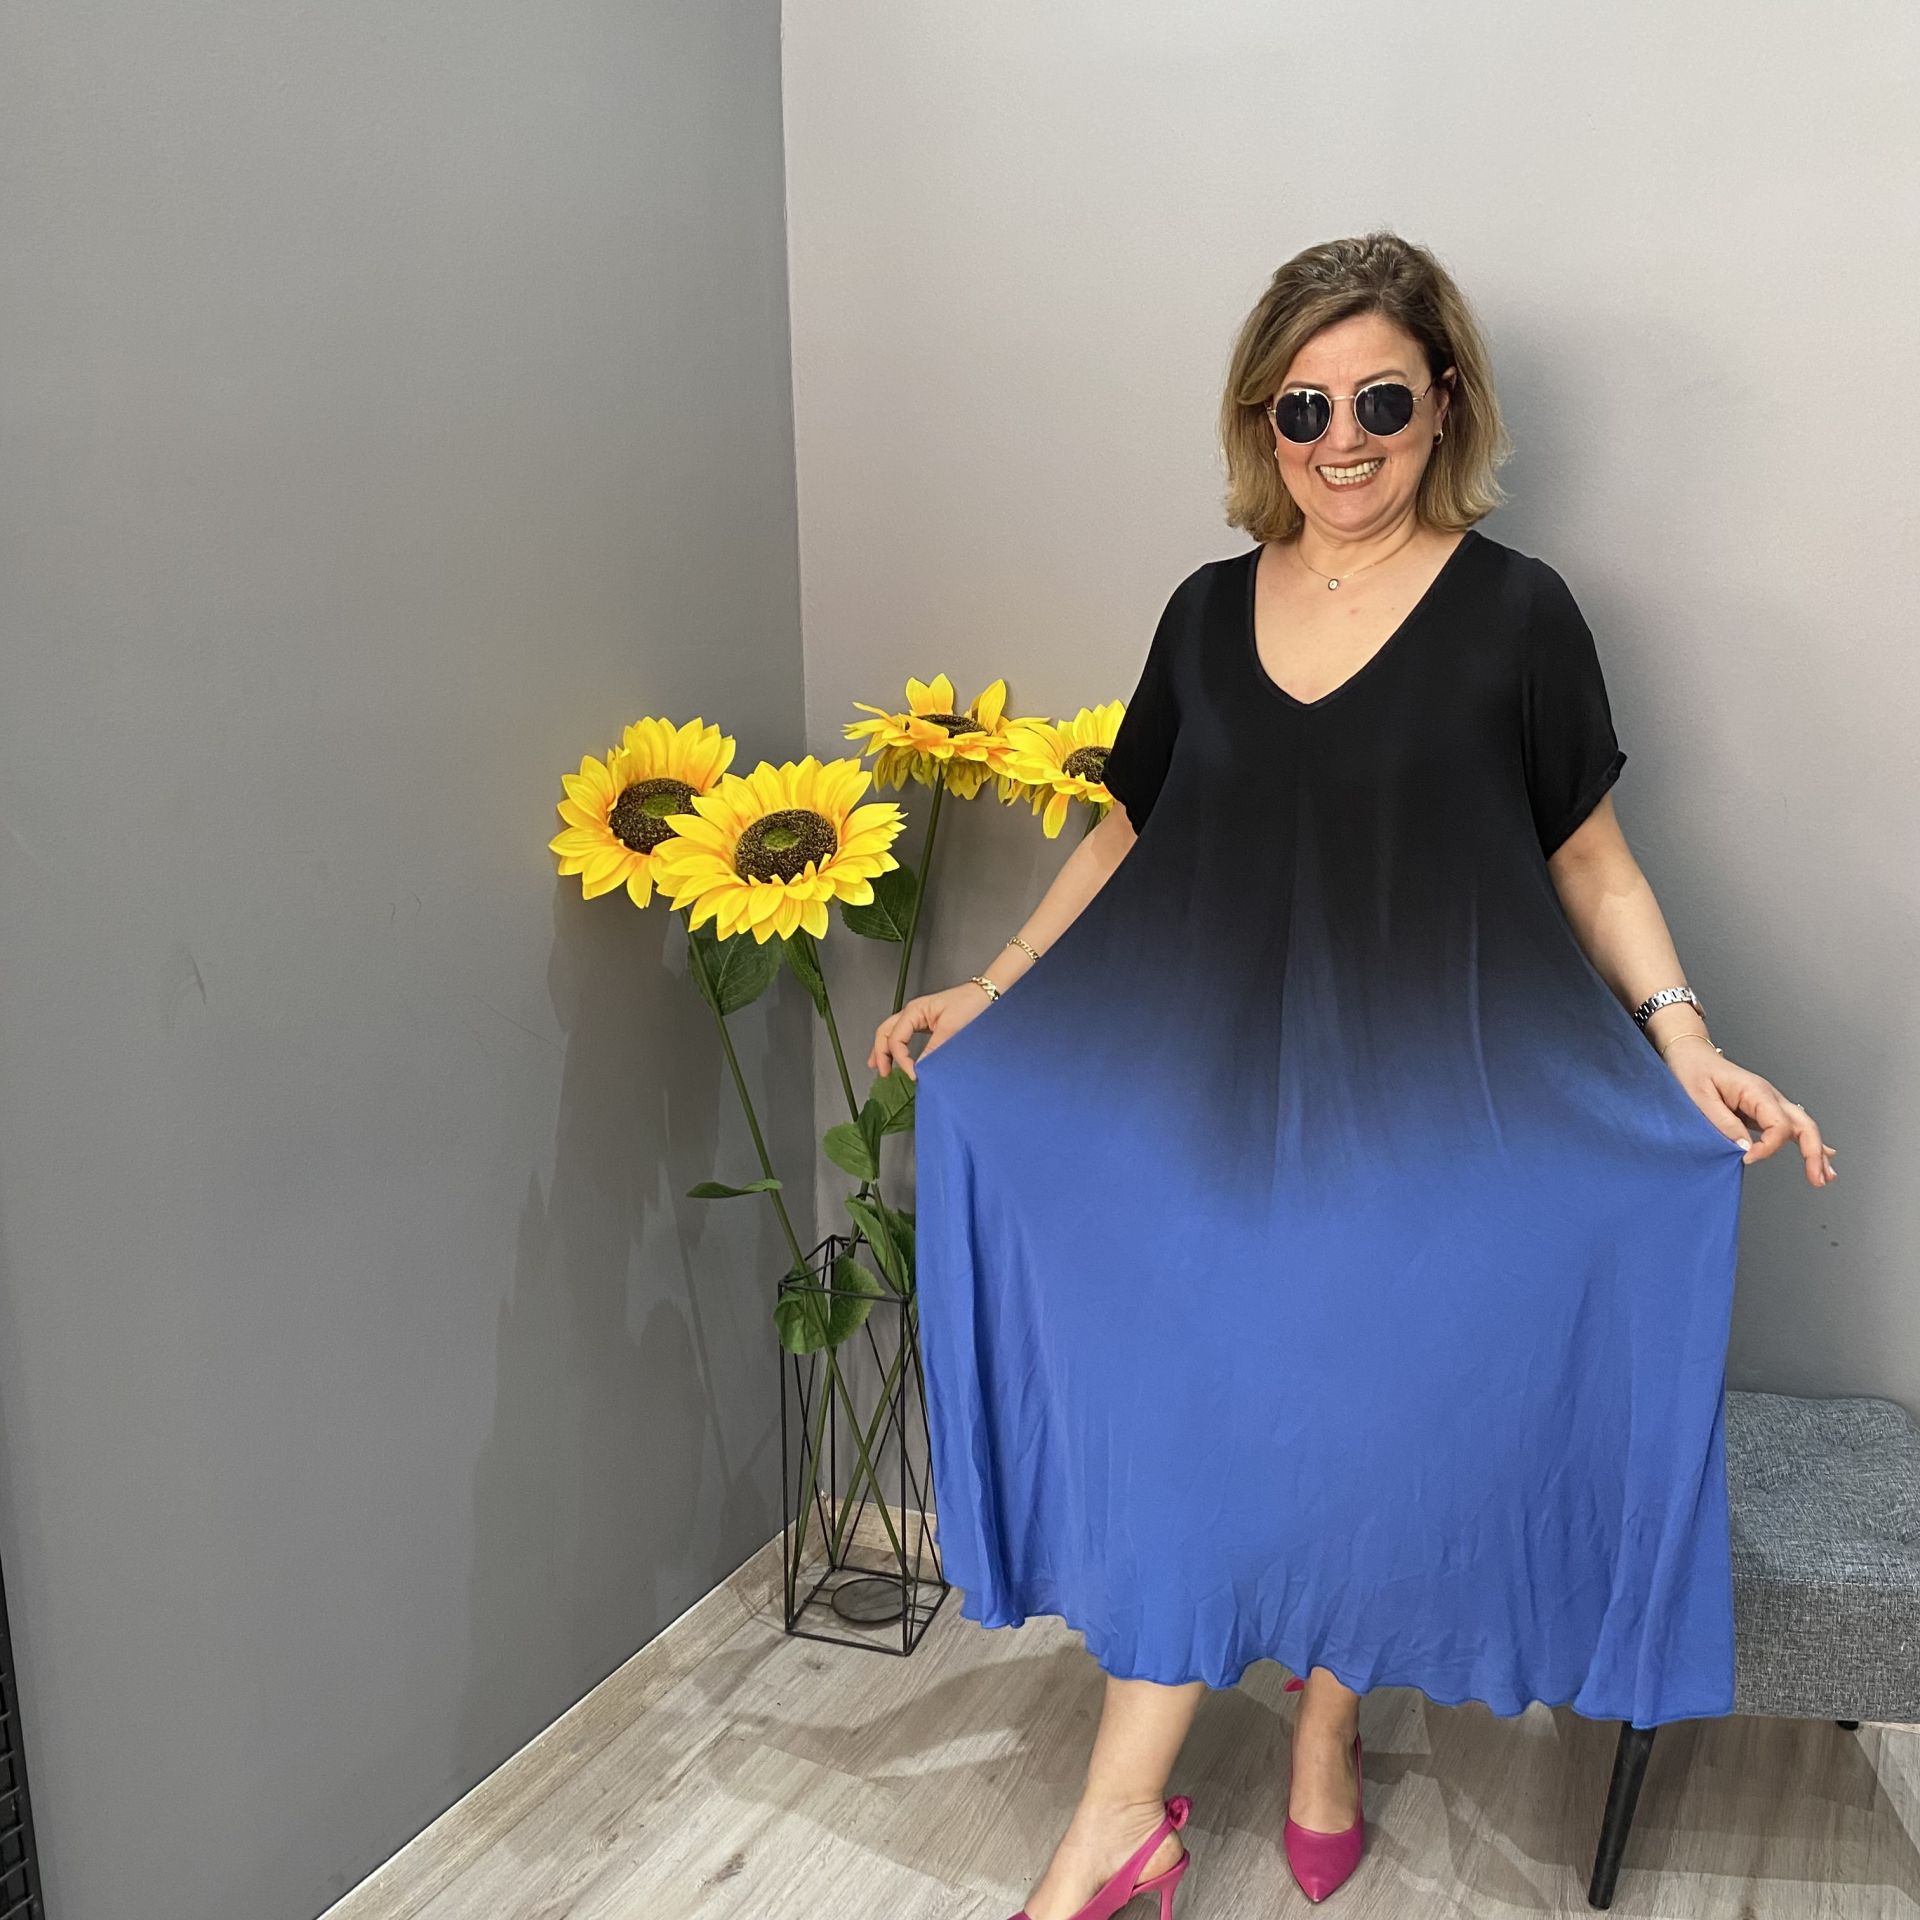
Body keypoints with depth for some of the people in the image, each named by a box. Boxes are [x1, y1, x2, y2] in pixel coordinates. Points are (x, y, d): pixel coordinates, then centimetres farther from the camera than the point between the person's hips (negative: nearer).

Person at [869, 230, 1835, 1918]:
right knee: (1194, 1391, -7)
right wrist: (987, 996, 8)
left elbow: (1587, 858, 4)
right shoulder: (1208, 613, 8)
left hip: (1421, 1090, -2)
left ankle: (1329, 1730, 25)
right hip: (1213, 1078, 2)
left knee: (1355, 1398, -1)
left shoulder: (1514, 612, 0)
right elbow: (1129, 837, 14)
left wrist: (1687, 1046, -9)